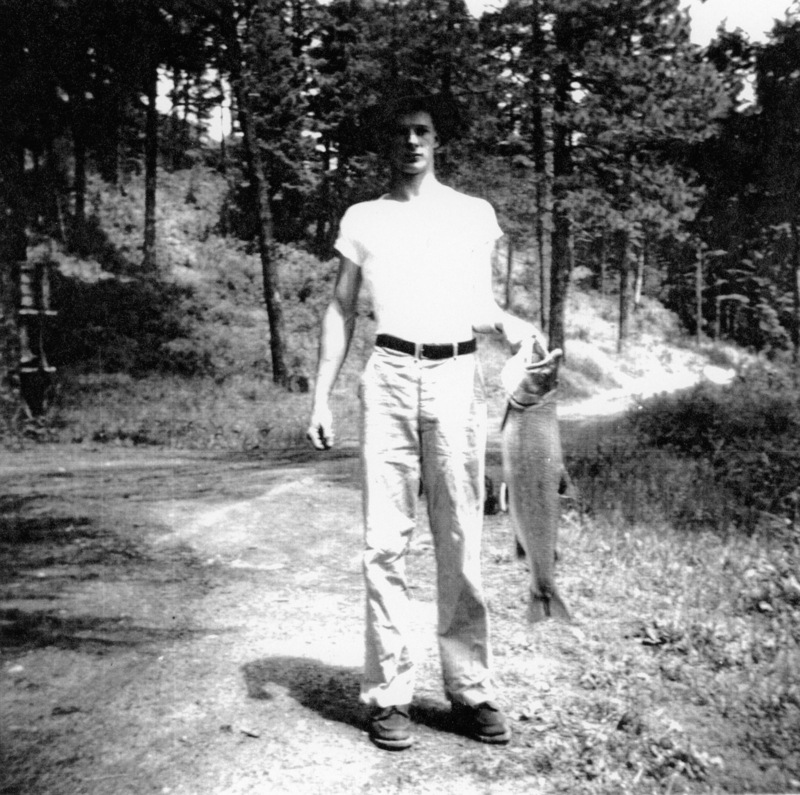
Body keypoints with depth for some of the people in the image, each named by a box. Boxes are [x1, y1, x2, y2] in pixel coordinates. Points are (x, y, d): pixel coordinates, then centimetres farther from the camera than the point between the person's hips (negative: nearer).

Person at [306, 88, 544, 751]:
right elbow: (341, 310, 14)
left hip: (458, 377, 0)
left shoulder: (476, 214, 14)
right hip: (390, 377, 0)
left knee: (461, 543, 1)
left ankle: (471, 690, 13)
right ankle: (389, 695, 7)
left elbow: (480, 305, 16)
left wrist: (511, 323, -8)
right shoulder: (362, 218, 14)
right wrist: (321, 397, 6)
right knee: (385, 543, -2)